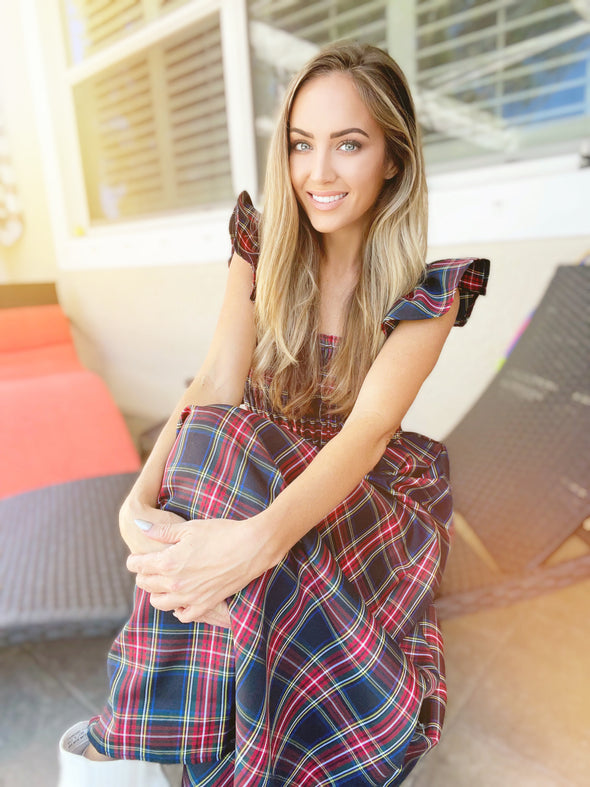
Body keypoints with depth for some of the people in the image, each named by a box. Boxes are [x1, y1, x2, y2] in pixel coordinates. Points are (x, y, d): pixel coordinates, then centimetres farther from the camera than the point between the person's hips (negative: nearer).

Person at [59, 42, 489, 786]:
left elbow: (368, 429, -27)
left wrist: (259, 538, -44)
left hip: (366, 489, -2)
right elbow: (213, 387, -12)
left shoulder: (428, 288, -12)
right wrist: (139, 503, -29)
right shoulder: (262, 247, -3)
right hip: (255, 467, 3)